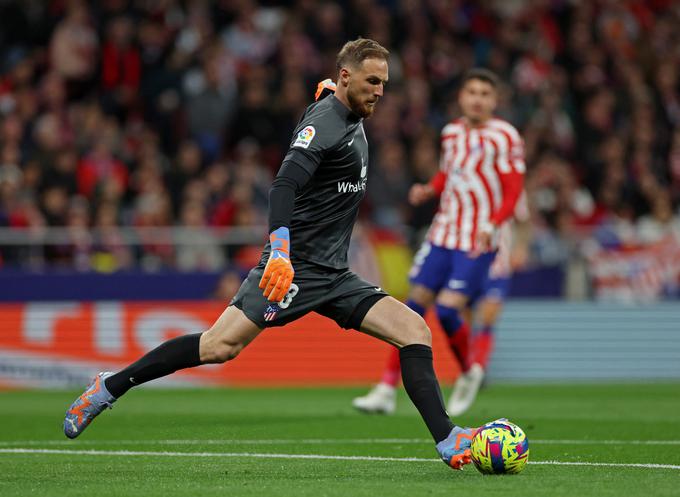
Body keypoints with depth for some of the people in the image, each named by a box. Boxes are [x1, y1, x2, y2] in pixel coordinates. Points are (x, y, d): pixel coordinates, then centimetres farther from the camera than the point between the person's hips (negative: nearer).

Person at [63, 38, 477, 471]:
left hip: (334, 274, 8)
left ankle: (447, 442, -8)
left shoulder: (353, 122, 14)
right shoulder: (324, 123, -14)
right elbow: (284, 186, -29)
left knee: (415, 331, -6)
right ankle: (109, 387, -3)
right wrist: (280, 251, -38)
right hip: (294, 267, -8)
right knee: (220, 346, -17)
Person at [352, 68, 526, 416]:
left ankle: (469, 373, 13)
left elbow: (512, 193, -10)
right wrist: (428, 190, 4)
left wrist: (491, 226, -25)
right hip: (442, 234, 5)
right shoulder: (451, 132, 10)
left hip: (477, 243, -5)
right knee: (414, 306, 0)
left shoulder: (504, 137, -8)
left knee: (447, 310, -16)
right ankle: (387, 390, 4)